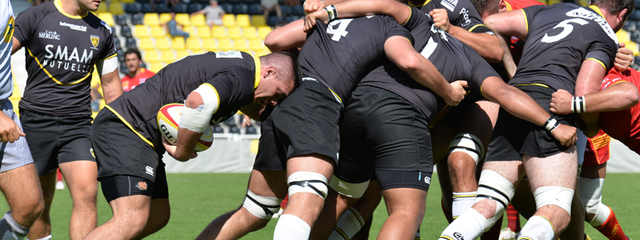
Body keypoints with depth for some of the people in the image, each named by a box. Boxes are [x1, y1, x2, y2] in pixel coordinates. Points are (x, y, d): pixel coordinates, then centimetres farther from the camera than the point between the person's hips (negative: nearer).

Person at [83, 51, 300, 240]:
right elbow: (198, 101, -36)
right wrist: (184, 152, -21)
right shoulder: (241, 78, -16)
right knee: (133, 221, -22)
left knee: (157, 217, 16)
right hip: (127, 128, -11)